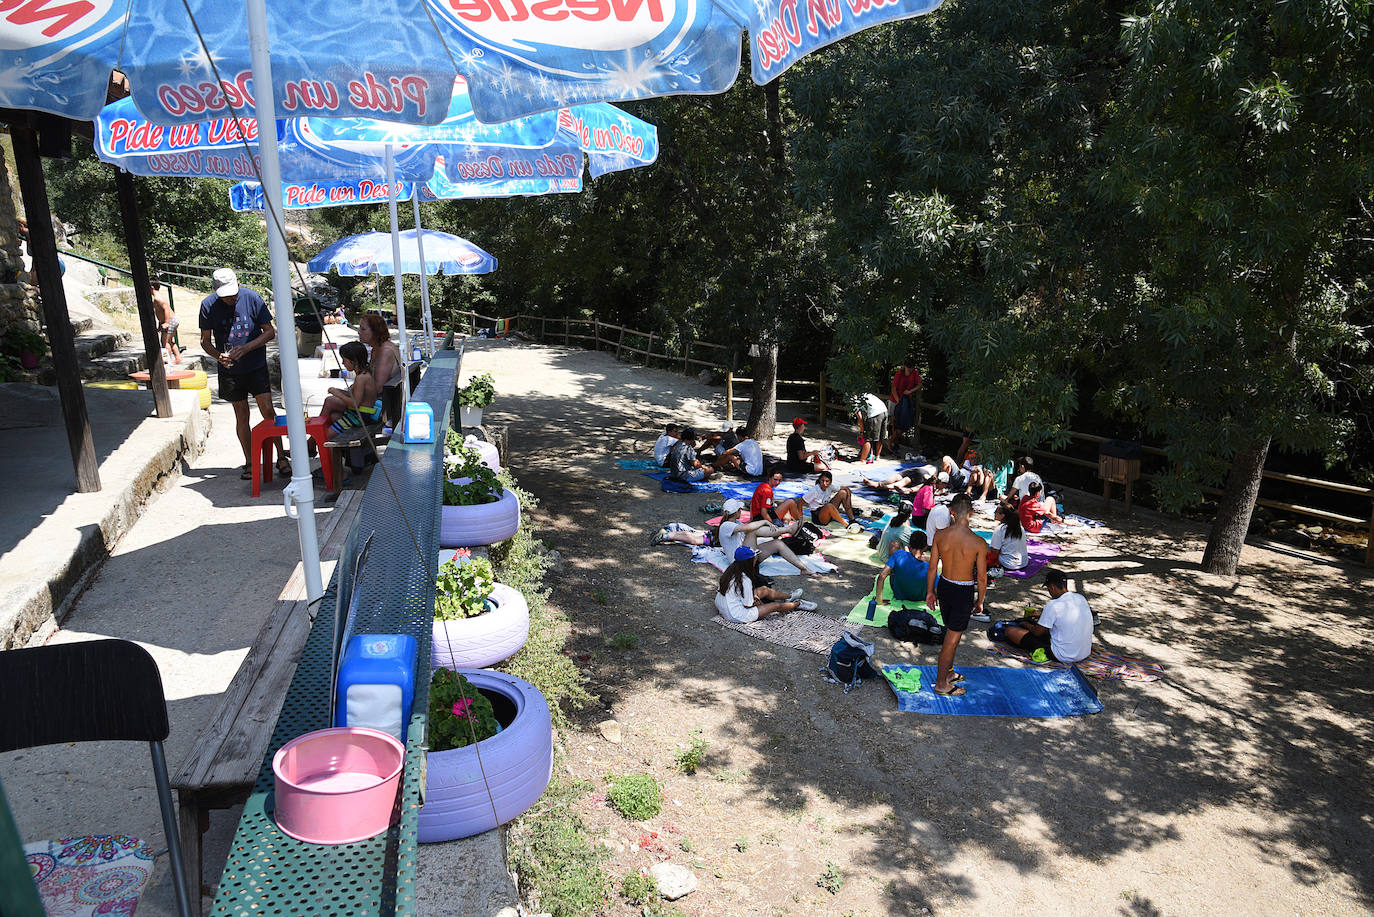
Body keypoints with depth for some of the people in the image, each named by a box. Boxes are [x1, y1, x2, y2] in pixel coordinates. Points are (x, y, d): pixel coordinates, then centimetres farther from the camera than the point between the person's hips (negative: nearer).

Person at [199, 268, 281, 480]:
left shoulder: (252, 298, -9)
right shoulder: (208, 305, -5)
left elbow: (270, 332, -5)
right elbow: (205, 341, 2)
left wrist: (246, 347, -18)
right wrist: (218, 356, -18)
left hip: (256, 365, -1)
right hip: (230, 369, 1)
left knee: (267, 410, -9)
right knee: (241, 416, 6)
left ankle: (281, 458, 3)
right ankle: (249, 464, 15)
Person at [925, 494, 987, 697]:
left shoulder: (940, 535, -10)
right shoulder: (978, 543, -19)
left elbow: (932, 568, -1)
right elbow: (982, 578, -11)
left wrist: (930, 592, 13)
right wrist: (980, 602, 4)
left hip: (944, 587, 4)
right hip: (964, 592, -4)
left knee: (951, 632, 24)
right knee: (952, 638, 7)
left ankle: (948, 672, 39)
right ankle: (941, 684, 17)